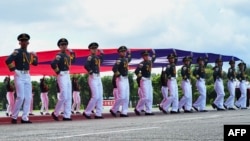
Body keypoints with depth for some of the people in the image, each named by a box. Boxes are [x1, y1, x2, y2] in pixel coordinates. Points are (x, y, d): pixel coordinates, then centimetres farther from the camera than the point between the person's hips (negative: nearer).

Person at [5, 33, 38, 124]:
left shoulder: (28, 54, 13)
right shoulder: (17, 52, -8)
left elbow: (35, 63, 21)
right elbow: (8, 61, -21)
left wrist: (35, 56, 5)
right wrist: (14, 69, -15)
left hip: (27, 76, 7)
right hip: (19, 76, -7)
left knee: (28, 97, 3)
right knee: (20, 97, -11)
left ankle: (25, 118, 6)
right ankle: (14, 117, 1)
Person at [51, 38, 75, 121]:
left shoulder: (67, 55, 14)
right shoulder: (59, 55, -12)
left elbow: (73, 60, 32)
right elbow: (53, 64, -26)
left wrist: (72, 52, 20)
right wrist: (58, 72, -17)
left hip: (67, 76, 9)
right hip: (62, 76, -9)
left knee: (69, 97, 6)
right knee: (63, 96, -11)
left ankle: (67, 116, 8)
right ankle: (55, 113, 3)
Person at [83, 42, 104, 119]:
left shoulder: (97, 57, 14)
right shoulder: (90, 57, -11)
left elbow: (100, 62, 34)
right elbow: (86, 65, -26)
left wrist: (101, 54, 24)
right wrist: (90, 72, -18)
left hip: (98, 77, 9)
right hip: (93, 77, -9)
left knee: (100, 96, 6)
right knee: (95, 96, -11)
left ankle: (98, 114, 8)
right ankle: (86, 112, -3)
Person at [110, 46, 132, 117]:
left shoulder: (126, 59, 14)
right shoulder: (119, 60, -12)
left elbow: (129, 59, 41)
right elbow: (114, 68, -27)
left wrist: (129, 53, 30)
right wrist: (118, 74, -19)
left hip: (126, 79, 9)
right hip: (121, 79, -9)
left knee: (126, 97, 6)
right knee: (121, 96, -12)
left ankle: (124, 112, 7)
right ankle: (113, 110, 0)